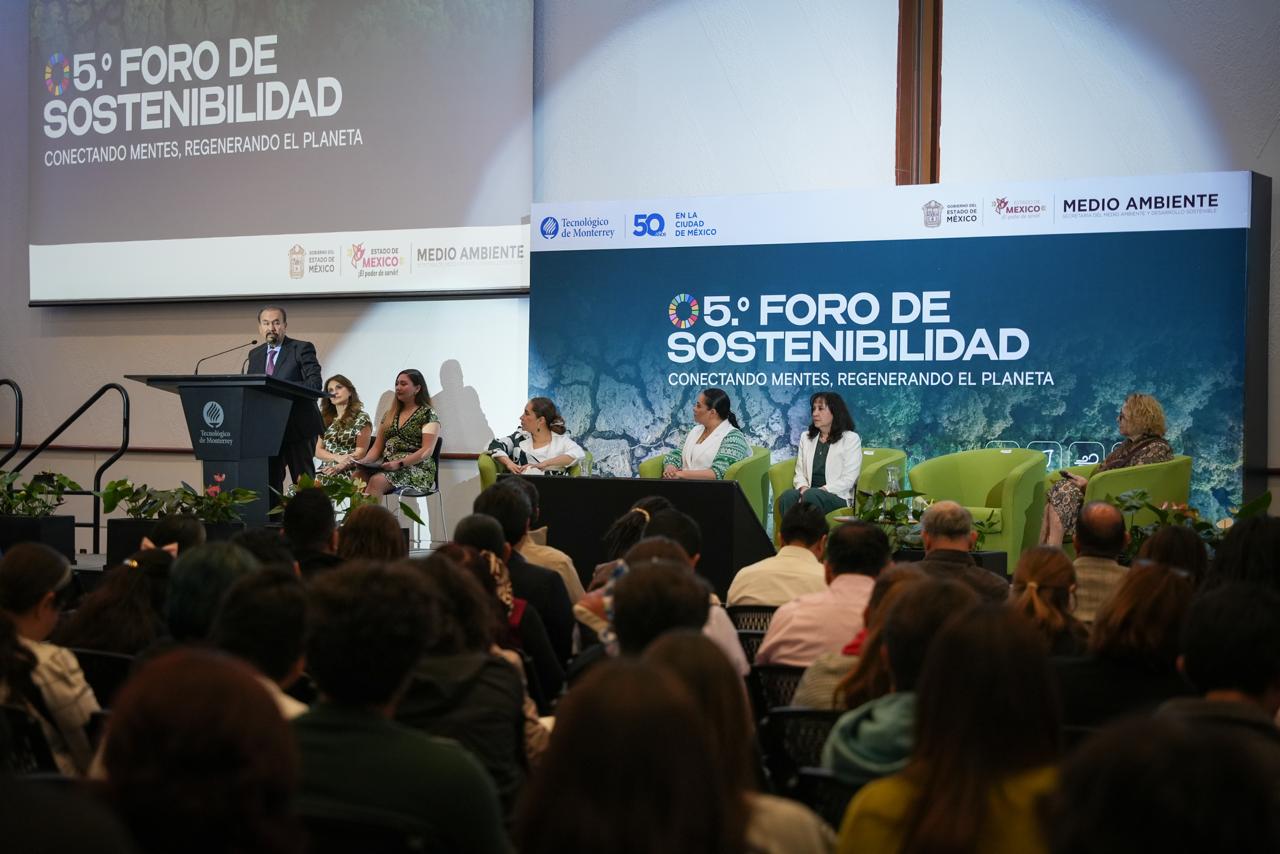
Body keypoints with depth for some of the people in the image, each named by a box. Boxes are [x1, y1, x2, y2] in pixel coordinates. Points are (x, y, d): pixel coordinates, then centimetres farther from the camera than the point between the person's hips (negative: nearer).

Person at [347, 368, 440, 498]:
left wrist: (399, 463, -20)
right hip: (387, 467, 5)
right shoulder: (390, 415, 21)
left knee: (377, 481, -35)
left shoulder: (428, 414, 2)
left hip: (417, 468, -5)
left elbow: (427, 450, -9)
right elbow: (377, 447, 18)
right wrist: (365, 461, -3)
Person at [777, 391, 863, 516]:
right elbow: (800, 472, 14)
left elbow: (848, 480, -5)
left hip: (837, 496, -4)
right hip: (809, 492, 4)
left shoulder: (851, 439, 4)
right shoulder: (806, 437, 21)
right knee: (787, 497, -31)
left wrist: (821, 490, -16)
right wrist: (803, 487, -9)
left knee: (811, 496, -37)